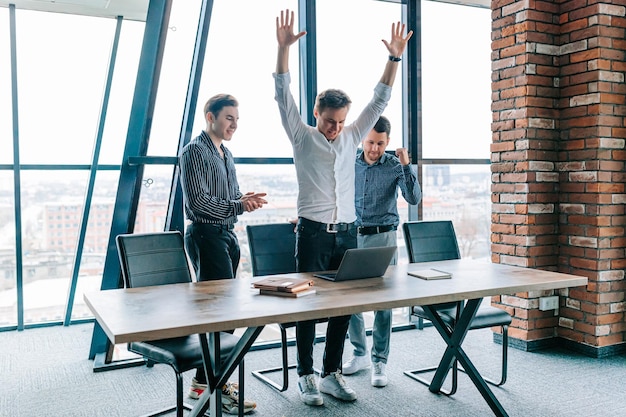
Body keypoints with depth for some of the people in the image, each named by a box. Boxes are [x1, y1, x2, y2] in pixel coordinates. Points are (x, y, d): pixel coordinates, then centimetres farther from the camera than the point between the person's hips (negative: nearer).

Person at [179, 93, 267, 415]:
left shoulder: (225, 153, 18)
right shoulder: (195, 151, -10)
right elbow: (199, 201, -18)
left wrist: (244, 199, 2)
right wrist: (238, 206, -18)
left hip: (226, 235, 9)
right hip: (206, 236, -9)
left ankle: (205, 380, 22)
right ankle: (214, 388, -2)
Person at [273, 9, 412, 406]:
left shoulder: (352, 137, 12)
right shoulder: (302, 136, 1)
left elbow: (379, 100, 10)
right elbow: (284, 94, -8)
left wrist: (395, 57, 2)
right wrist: (284, 48, -18)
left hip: (347, 233, 5)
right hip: (313, 233, -4)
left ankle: (332, 373, 20)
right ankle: (306, 376, 13)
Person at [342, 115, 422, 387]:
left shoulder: (394, 166, -2)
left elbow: (414, 198, -14)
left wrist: (406, 166, -20)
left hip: (382, 237, -3)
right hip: (352, 237, 4)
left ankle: (380, 362, 11)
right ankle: (360, 354, 24)